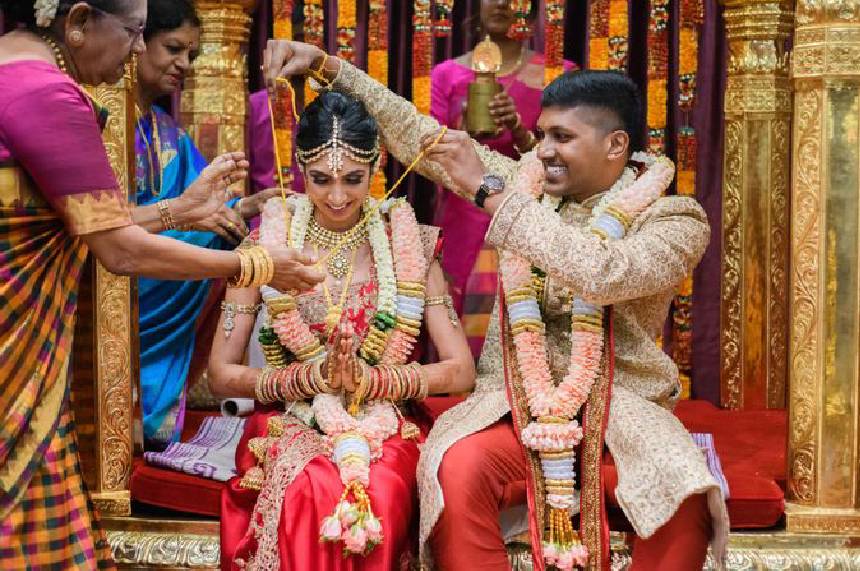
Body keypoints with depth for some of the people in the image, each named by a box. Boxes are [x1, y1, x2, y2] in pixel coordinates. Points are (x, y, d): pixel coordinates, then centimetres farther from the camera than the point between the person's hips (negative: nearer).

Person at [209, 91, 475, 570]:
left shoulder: (410, 245, 3)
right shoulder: (267, 245, 2)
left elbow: (461, 372, 0)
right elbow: (223, 374, 2)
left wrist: (366, 378, -15)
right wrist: (314, 376, -13)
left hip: (385, 431, 0)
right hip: (292, 427, 0)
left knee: (378, 495, -34)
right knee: (310, 492, -34)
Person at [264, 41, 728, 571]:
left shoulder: (676, 219, -3)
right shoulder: (528, 184, 11)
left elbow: (603, 276, -23)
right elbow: (418, 135, 13)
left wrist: (489, 190, -22)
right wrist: (326, 64, 4)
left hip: (622, 407, -2)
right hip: (519, 403, 3)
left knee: (685, 497, -33)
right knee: (458, 468, -31)